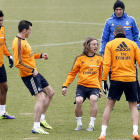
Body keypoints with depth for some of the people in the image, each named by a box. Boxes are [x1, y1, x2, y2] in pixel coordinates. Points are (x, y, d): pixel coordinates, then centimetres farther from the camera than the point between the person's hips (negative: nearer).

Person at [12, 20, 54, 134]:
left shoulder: (23, 40, 13)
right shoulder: (17, 43, -19)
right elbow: (18, 63, -25)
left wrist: (40, 55, 17)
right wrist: (32, 70, -23)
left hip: (34, 73, 11)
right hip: (28, 75, -11)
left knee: (50, 92, 17)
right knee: (41, 98, -15)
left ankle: (41, 119, 25)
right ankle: (36, 127, -13)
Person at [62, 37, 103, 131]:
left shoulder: (99, 59, 12)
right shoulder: (80, 59, 6)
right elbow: (72, 73, 11)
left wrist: (100, 90, 22)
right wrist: (65, 86, 2)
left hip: (94, 86, 0)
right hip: (82, 85, 0)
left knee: (93, 99, -30)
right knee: (78, 101, -26)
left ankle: (91, 125, -17)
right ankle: (79, 124, -2)